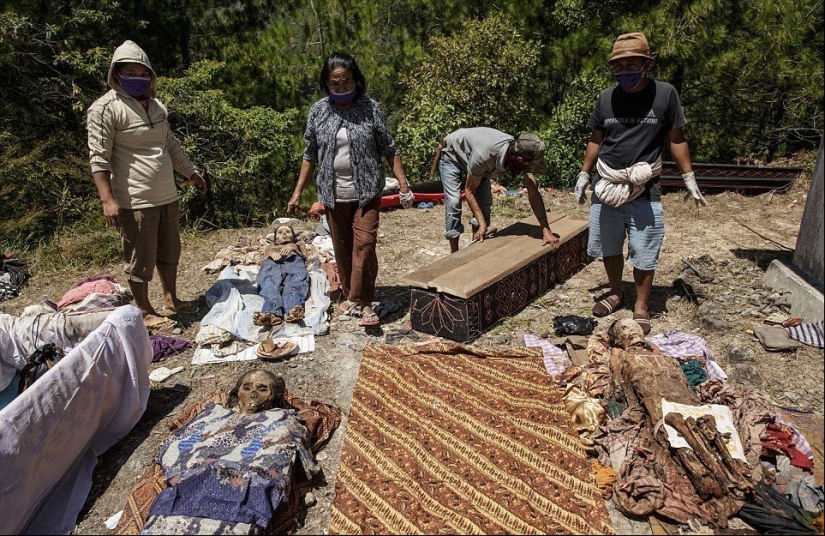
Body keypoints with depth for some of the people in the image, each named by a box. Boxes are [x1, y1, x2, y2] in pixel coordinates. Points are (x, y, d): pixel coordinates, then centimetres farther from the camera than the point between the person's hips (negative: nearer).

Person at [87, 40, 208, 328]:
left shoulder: (156, 105, 13)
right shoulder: (106, 108, -10)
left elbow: (171, 145, 24)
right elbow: (99, 157, -14)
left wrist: (192, 174, 27)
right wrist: (107, 200, -21)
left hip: (167, 196, 8)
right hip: (135, 201, -7)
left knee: (170, 252, 18)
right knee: (140, 260, 3)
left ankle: (171, 299, 35)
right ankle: (145, 311, 19)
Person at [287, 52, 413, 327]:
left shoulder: (371, 108, -3)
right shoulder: (318, 111, 2)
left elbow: (389, 150, 1)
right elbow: (310, 155, 8)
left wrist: (404, 185, -5)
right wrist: (297, 193, 6)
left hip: (366, 192, -2)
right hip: (334, 195, 2)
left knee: (364, 245, -11)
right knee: (342, 249, 11)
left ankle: (364, 302, 0)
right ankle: (350, 295, 29)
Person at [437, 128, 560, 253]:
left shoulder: (522, 154, -28)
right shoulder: (484, 154, -45)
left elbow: (533, 193, -24)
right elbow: (469, 190, -30)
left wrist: (546, 229, -30)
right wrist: (482, 224, -35)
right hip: (451, 156, -6)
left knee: (484, 202, -5)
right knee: (454, 203, -17)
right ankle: (454, 254, -6)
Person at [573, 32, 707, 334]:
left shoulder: (665, 94, -3)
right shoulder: (606, 98, 4)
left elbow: (676, 139, 4)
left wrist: (689, 178, 3)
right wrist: (584, 175, 12)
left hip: (645, 194, -3)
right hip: (605, 190, 3)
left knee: (644, 254, 4)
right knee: (609, 248, 15)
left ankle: (641, 307, 20)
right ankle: (615, 294, 35)